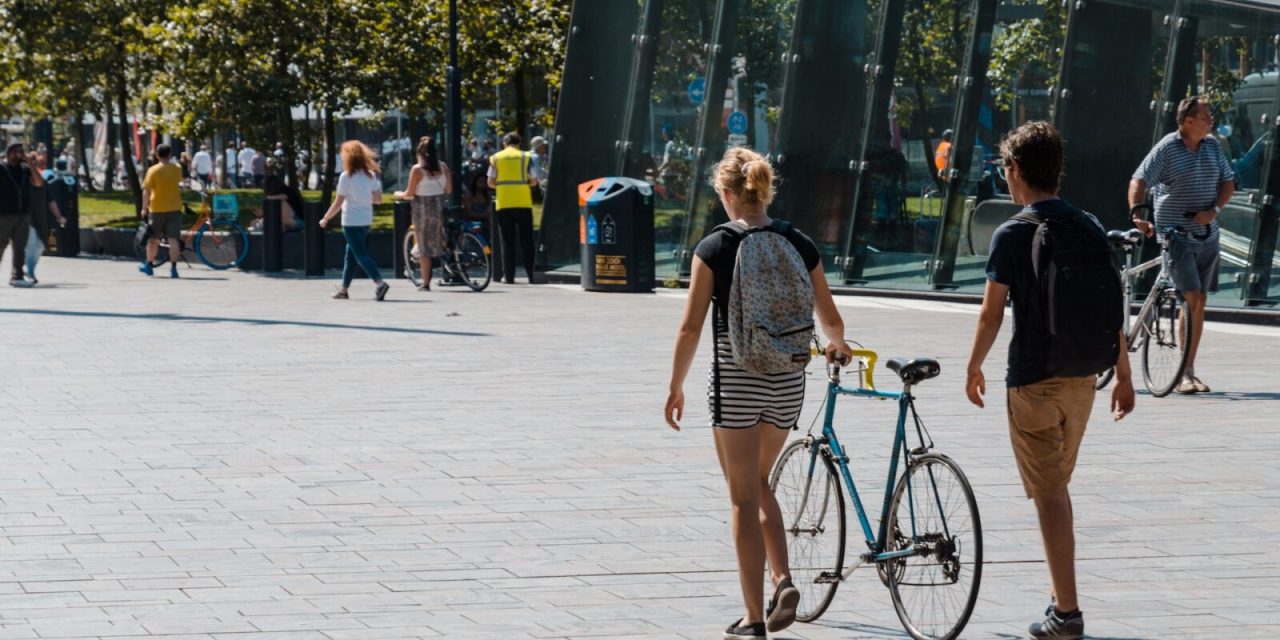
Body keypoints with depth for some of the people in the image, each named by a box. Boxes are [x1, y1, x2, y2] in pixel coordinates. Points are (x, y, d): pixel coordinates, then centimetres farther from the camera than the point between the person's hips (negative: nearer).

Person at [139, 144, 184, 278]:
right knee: (173, 239, -3)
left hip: (157, 209, -2)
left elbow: (146, 190, -13)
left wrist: (144, 208, -7)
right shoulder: (177, 169, 0)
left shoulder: (153, 170, -10)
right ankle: (173, 268, -11)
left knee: (153, 239, 13)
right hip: (174, 208, 2)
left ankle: (148, 265, 25)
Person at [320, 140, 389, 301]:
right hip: (366, 220, 7)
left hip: (351, 222, -7)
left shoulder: (346, 176, -12)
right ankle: (344, 289, 22)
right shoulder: (371, 175, 5)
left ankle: (380, 283, -24)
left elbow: (338, 203, -12)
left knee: (361, 255, -8)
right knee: (350, 256, 17)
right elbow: (378, 199, 5)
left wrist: (325, 219, -1)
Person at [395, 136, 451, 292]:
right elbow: (449, 190, 6)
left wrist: (399, 194, 11)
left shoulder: (417, 169, -12)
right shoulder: (443, 167, 0)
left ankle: (425, 283, 4)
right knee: (438, 243, 18)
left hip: (422, 209, -4)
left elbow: (409, 194, -9)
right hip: (439, 208, 4)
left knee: (424, 246, 3)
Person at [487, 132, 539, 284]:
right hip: (523, 203, -1)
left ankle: (509, 276, 1)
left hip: (503, 203, 1)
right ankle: (531, 275, 1)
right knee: (526, 240, 5)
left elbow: (491, 183, 2)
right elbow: (533, 181, 0)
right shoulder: (525, 157, 2)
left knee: (507, 241, 5)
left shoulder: (495, 158, 5)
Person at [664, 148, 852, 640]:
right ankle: (782, 579, 5)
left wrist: (675, 387, 2)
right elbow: (830, 319, 6)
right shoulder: (800, 247, 1)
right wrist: (837, 347, 28)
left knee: (744, 497, 4)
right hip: (787, 382, 4)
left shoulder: (714, 249, -9)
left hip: (736, 381, -4)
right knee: (758, 483, 23)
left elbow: (691, 327, -8)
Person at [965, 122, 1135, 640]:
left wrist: (974, 368, 5)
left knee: (1049, 496, -2)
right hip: (1082, 376, 6)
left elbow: (992, 313, -10)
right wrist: (1123, 374, 12)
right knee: (1058, 487, 20)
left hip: (1033, 382, -6)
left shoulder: (1011, 236, -12)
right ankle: (1061, 596, 26)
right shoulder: (1090, 228, 3)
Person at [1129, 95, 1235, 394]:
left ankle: (1189, 371, 16)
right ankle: (1182, 374, -10)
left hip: (1206, 234, 6)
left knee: (1200, 302, 7)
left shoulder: (1213, 146, 7)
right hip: (1176, 234, -6)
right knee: (1192, 297, -15)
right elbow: (1139, 181, -14)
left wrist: (1214, 210, -6)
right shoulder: (1167, 148, -10)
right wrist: (1137, 213, -31)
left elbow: (1228, 182, 12)